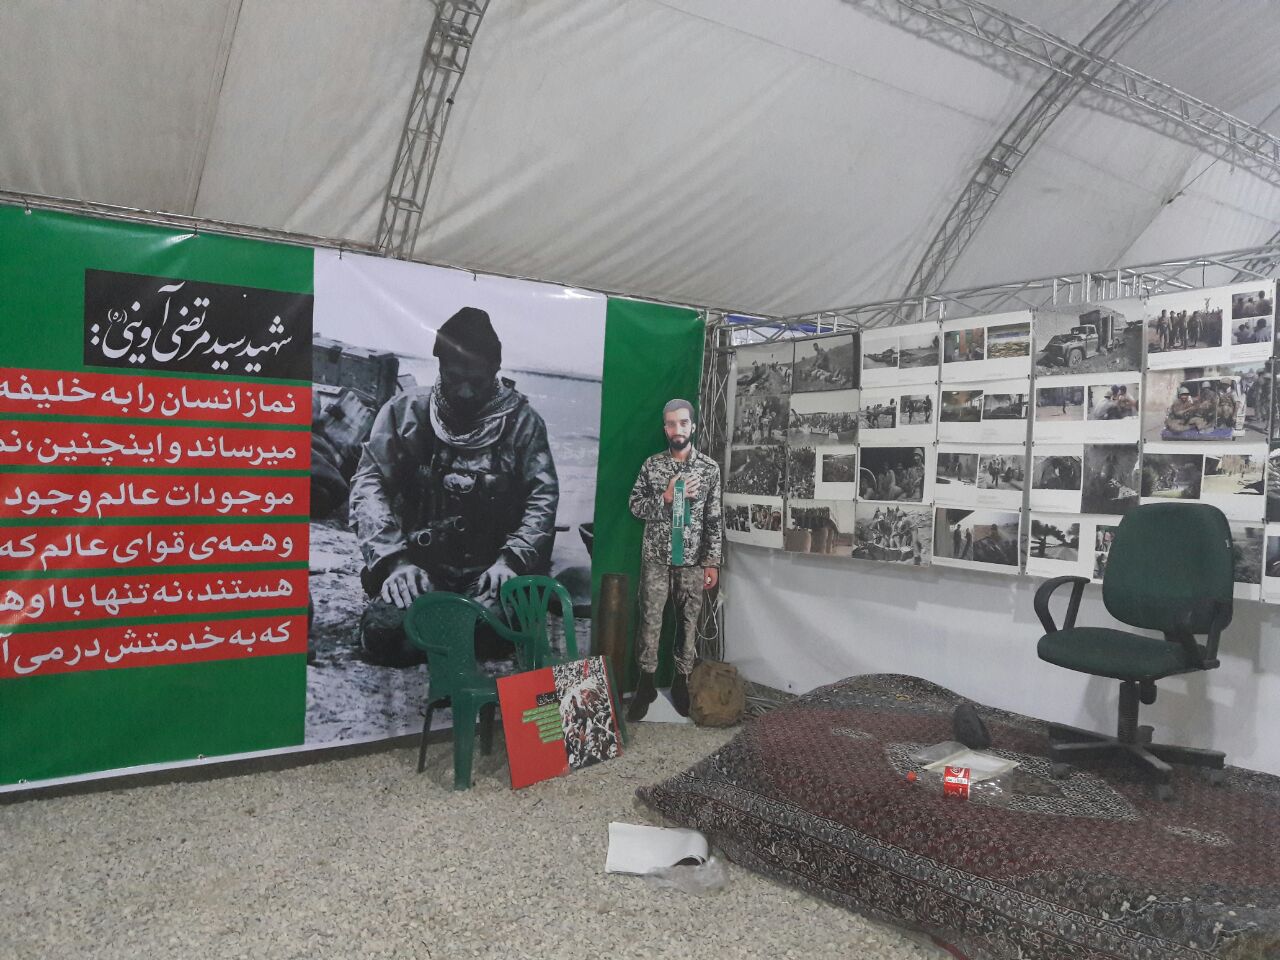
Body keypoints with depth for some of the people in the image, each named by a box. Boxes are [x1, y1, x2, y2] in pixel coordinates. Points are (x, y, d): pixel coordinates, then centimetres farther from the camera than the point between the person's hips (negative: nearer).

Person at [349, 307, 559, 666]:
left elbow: (542, 497, -2)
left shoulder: (521, 421, 6)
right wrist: (393, 557, -16)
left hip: (487, 573, 0)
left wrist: (512, 558, -18)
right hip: (418, 567, 1)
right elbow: (369, 484, -1)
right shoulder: (405, 413, 6)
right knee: (384, 631, -29)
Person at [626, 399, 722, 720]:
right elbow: (635, 507, -1)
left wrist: (712, 561, -4)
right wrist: (666, 497, -16)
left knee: (688, 621, 8)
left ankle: (682, 682, 23)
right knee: (650, 620, 3)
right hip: (656, 557, 0)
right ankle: (646, 683, 17)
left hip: (692, 559, 0)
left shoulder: (710, 468, -1)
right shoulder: (651, 465, -1)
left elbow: (714, 519, 0)